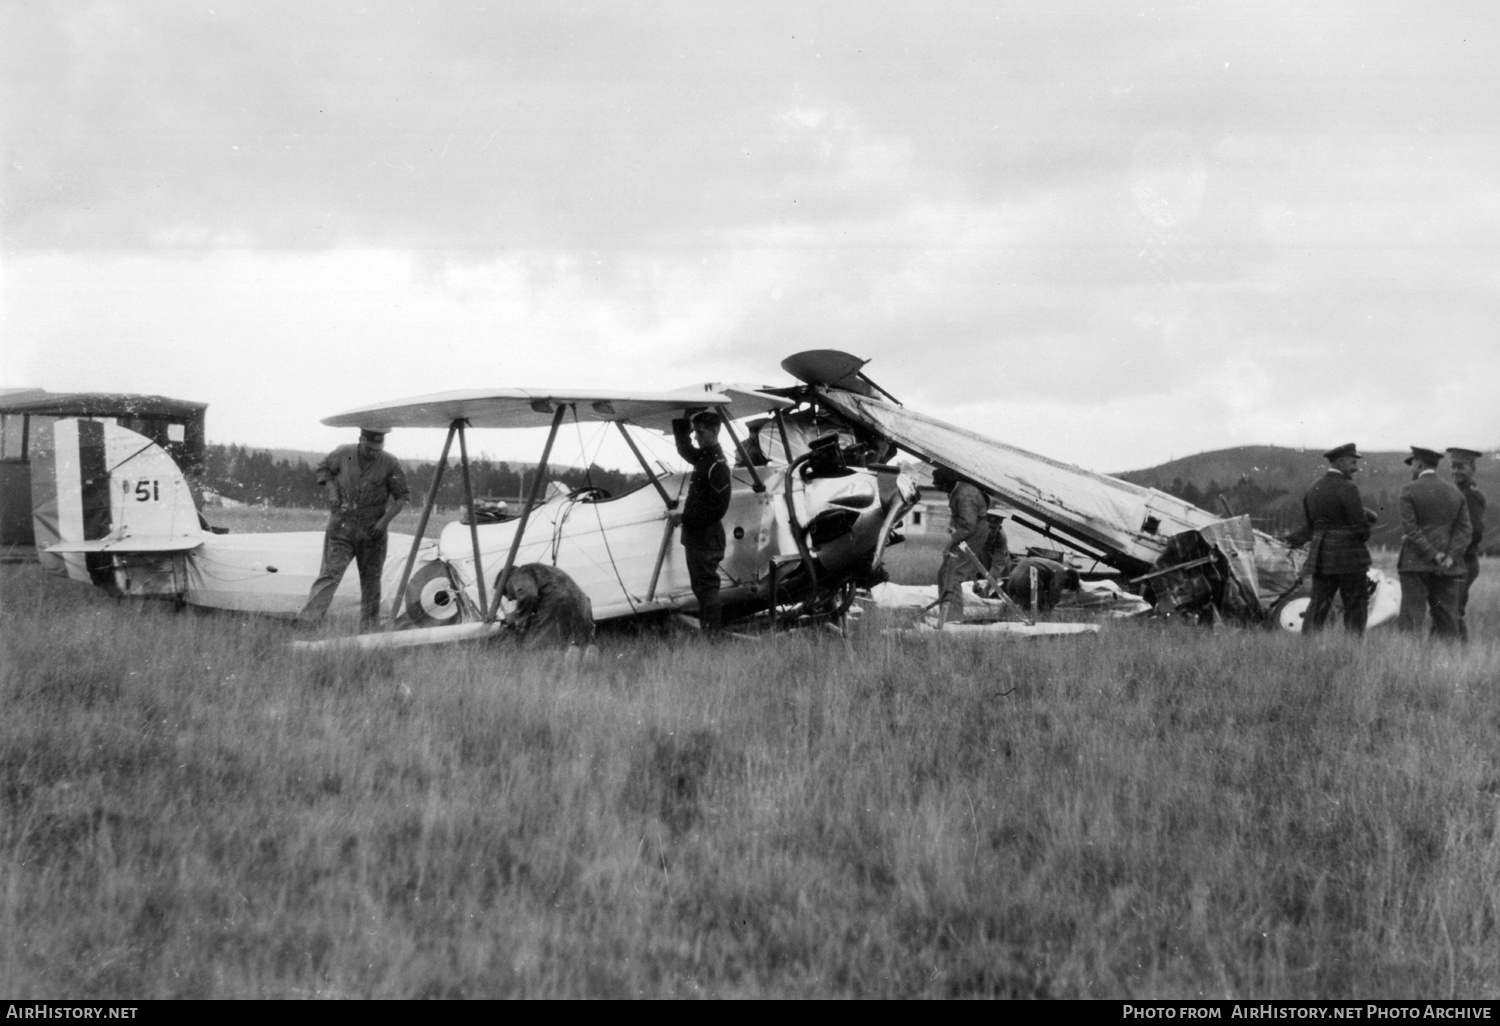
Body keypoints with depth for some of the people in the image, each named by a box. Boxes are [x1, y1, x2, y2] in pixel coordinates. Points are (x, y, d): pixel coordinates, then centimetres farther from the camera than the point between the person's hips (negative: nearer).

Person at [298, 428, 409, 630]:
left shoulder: (390, 464, -6)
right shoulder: (343, 454, -4)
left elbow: (401, 497, -1)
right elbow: (323, 469, 14)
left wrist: (385, 521, -12)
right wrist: (332, 492, -4)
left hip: (372, 532, 1)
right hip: (341, 528, -1)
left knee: (371, 581, 8)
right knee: (330, 575, -13)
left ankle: (368, 628, 19)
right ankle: (306, 621, -21)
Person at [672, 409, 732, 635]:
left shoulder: (717, 465, -18)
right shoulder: (703, 457, 10)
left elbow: (719, 508, -22)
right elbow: (684, 449, 30)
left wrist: (688, 517, -21)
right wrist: (680, 421, 17)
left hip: (707, 537, -10)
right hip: (696, 535, 10)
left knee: (707, 585, -8)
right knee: (699, 585, 15)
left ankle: (713, 632, -7)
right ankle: (705, 627, 22)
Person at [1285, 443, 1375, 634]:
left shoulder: (1313, 490, 12)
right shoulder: (1347, 488, -13)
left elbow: (1310, 525, 8)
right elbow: (1360, 527, -13)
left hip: (1321, 557, 7)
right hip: (1349, 557, -7)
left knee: (1318, 606, 8)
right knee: (1354, 610, 1)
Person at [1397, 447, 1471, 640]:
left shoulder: (1409, 490, -3)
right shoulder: (1455, 492, 10)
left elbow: (1411, 529, -11)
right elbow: (1463, 529, 1)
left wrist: (1435, 555, -11)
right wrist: (1450, 558, -7)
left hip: (1415, 565, -4)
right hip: (1447, 568, 4)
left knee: (1411, 620, -5)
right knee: (1446, 619, 5)